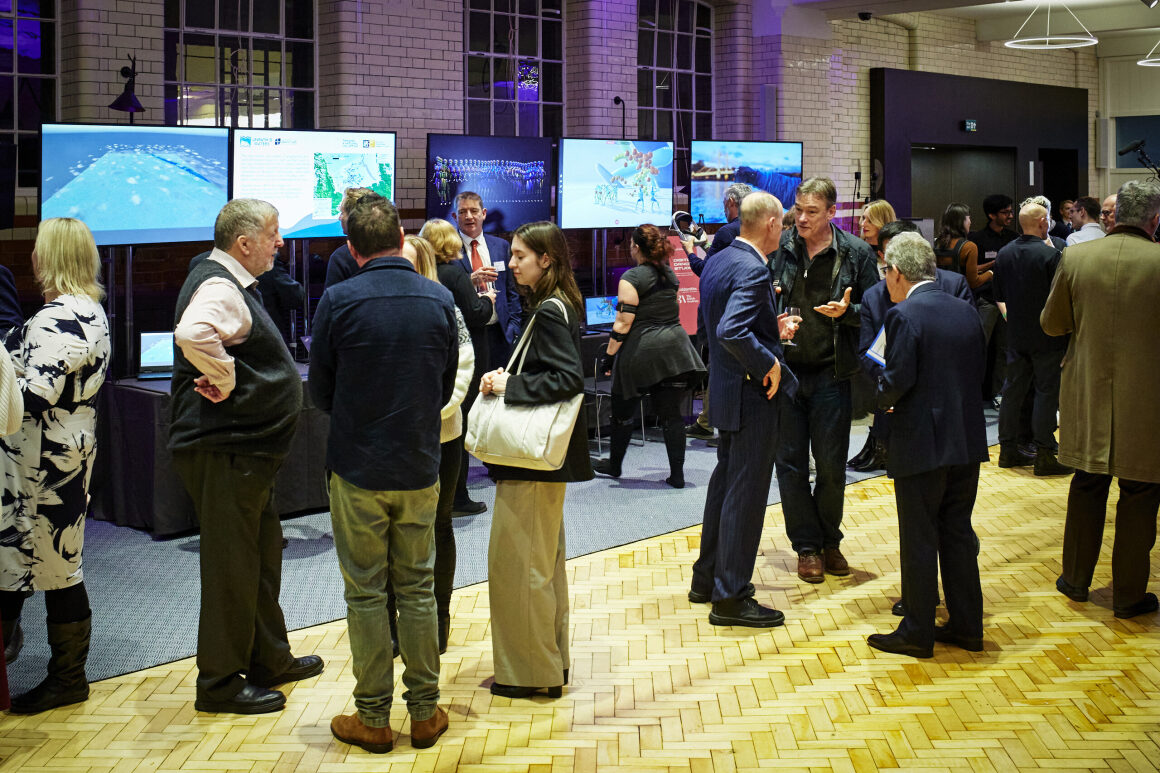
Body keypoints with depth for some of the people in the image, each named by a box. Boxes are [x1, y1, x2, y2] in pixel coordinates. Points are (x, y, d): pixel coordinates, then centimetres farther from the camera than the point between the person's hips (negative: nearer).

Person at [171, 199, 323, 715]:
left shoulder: (233, 285, 16)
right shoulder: (219, 288, -19)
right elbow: (192, 333, -41)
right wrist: (226, 378, -28)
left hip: (248, 448, 11)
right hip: (224, 450, -11)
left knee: (262, 555, 20)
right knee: (232, 565, -2)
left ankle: (269, 659, 33)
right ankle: (220, 682, 10)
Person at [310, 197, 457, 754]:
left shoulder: (338, 301, -12)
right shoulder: (439, 300, -2)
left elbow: (320, 392, -2)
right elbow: (446, 388, 7)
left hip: (357, 469, -3)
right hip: (419, 468, 3)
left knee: (365, 594, 6)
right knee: (417, 590, 12)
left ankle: (373, 718, 14)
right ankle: (425, 712, 19)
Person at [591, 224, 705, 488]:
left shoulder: (631, 278, -10)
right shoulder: (670, 275, 11)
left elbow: (624, 323, -13)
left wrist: (609, 355, -9)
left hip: (641, 350, -6)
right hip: (674, 345, 6)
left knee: (623, 411, 12)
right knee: (671, 413, 5)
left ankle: (614, 464, 28)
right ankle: (677, 474, 3)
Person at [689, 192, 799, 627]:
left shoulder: (717, 262, 8)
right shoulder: (752, 270, -21)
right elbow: (731, 332, -34)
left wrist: (773, 330, 14)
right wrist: (768, 363, -21)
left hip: (726, 391, 10)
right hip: (753, 396, -10)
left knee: (726, 483, 19)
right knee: (746, 493, -2)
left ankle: (707, 578, 30)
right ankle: (731, 597, 6)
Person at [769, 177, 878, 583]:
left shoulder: (856, 253, -3)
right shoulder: (780, 247, 0)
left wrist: (847, 312, -19)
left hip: (830, 374, -1)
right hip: (784, 370, 1)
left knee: (832, 465, 6)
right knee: (790, 462, 5)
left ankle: (829, 540, 26)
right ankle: (807, 546, 18)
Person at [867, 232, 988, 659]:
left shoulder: (904, 315, -14)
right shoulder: (966, 311, 7)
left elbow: (897, 381, -18)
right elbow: (979, 369, 9)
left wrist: (882, 395, 2)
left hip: (922, 444, -7)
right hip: (968, 440, 7)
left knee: (919, 540, 3)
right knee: (958, 532, 16)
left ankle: (917, 632, 12)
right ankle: (967, 626, 23)